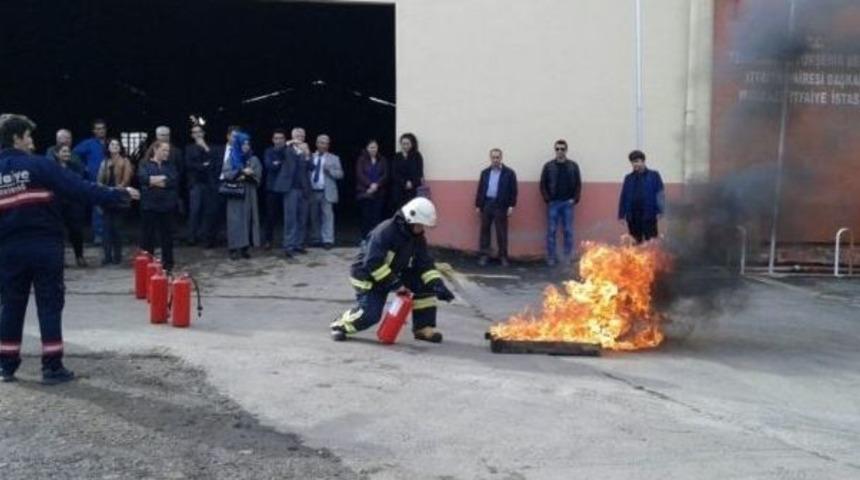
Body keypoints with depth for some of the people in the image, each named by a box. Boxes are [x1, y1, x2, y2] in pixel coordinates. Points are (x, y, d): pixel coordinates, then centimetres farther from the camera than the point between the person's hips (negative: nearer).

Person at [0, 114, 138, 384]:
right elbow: (80, 189, -12)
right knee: (50, 305, 2)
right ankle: (52, 367, 4)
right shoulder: (39, 165, -9)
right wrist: (119, 194, -6)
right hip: (44, 247, -4)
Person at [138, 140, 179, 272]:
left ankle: (168, 264, 16)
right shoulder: (145, 164, 4)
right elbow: (143, 178, -15)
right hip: (149, 205, -2)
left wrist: (155, 181, -13)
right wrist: (164, 178, -16)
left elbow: (175, 180, -6)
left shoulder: (170, 165, 12)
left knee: (167, 235, 8)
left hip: (167, 205, 2)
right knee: (148, 235, 4)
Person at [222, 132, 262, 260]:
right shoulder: (231, 159, 5)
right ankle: (234, 248, -6)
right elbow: (225, 174, -8)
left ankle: (245, 248, 3)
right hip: (235, 194, -2)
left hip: (249, 194, 2)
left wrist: (244, 176, -13)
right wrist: (242, 171, -17)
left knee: (248, 219, -1)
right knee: (235, 220, -6)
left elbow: (257, 175, -1)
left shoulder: (253, 159, 9)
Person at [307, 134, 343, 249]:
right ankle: (316, 240, 16)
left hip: (326, 192, -3)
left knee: (327, 216, -6)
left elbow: (340, 174, -1)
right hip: (313, 192, 3)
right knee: (314, 217, 7)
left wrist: (329, 170, -14)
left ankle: (328, 240, -6)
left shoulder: (334, 158, 7)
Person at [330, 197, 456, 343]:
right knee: (370, 314, -24)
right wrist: (395, 283, -35)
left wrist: (437, 284, -21)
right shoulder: (385, 231, -28)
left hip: (395, 274, 7)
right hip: (369, 277, -7)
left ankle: (423, 328, -1)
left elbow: (426, 264, -4)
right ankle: (340, 325, 4)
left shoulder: (417, 238, -4)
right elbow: (373, 263, -33)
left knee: (425, 283, -9)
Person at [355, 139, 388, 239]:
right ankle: (365, 238, 2)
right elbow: (360, 175, -4)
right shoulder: (361, 160, 7)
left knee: (377, 216, -5)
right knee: (366, 216, -3)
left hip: (379, 193, 1)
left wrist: (376, 185, -14)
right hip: (365, 193, -1)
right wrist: (370, 185, -17)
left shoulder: (382, 160, 11)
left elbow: (385, 175, 2)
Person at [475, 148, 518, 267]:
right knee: (484, 231, 6)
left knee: (501, 233, 2)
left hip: (501, 206, -3)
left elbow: (513, 191, -3)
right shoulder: (485, 172, 10)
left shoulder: (509, 173, -1)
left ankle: (503, 257, 11)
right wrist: (478, 205, 7)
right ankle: (484, 255, 14)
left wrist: (511, 206, -9)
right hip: (486, 204, 3)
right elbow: (480, 190, 11)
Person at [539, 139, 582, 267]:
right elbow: (543, 184, 2)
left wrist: (575, 199, -5)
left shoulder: (573, 166, 5)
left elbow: (578, 184, 5)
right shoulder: (548, 166, 2)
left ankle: (567, 258, 11)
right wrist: (547, 199, -7)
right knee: (551, 231, 1)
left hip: (567, 203, 1)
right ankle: (551, 257, 7)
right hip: (553, 203, -1)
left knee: (568, 231, 4)